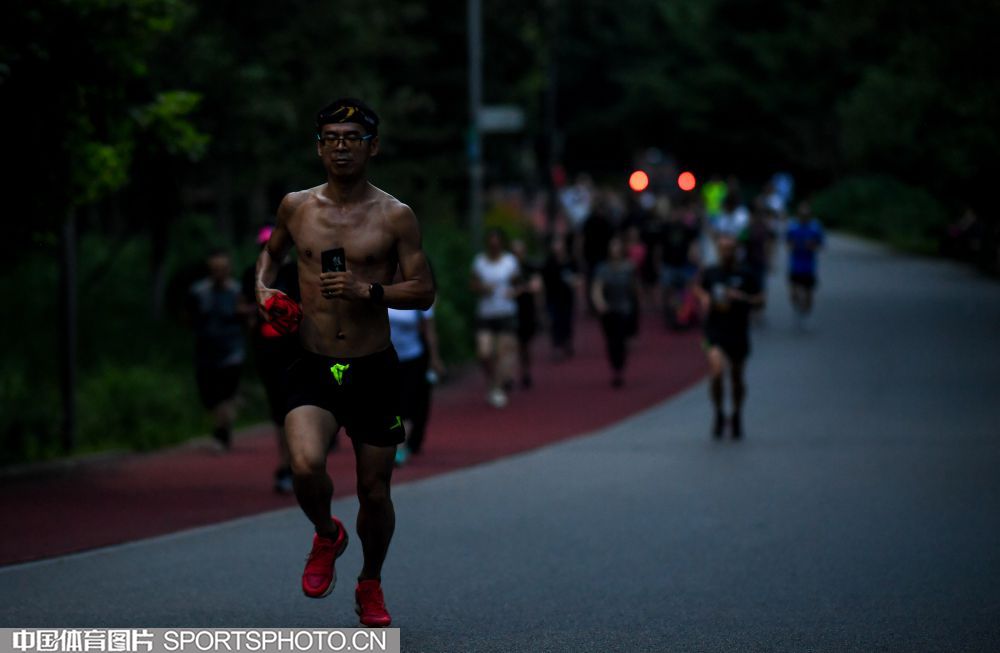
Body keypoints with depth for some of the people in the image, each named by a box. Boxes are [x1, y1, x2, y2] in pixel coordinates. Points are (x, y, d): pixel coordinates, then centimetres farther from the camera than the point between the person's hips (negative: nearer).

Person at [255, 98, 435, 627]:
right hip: (313, 366, 1)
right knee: (306, 466, -24)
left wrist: (367, 291, -18)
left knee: (374, 491, 7)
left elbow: (423, 291, -2)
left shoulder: (395, 217, -2)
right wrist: (263, 286, 5)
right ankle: (326, 535, 10)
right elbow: (272, 250, 26)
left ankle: (370, 585, 34)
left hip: (373, 369, -1)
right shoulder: (296, 207, 5)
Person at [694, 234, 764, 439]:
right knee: (717, 371, -20)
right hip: (715, 332, 0)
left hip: (739, 333, 0)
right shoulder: (710, 273, 3)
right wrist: (704, 298, -1)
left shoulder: (745, 275, -2)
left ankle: (736, 417, 34)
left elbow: (760, 300, 1)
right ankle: (719, 414, 1)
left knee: (737, 378, 11)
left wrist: (742, 297, -16)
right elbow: (701, 290, 21)